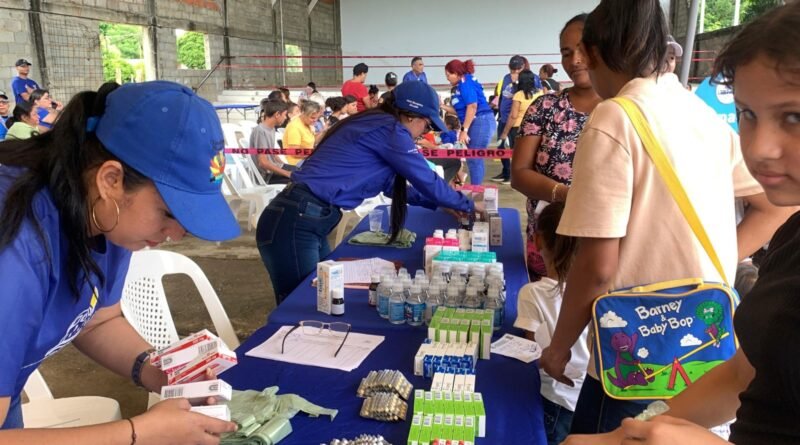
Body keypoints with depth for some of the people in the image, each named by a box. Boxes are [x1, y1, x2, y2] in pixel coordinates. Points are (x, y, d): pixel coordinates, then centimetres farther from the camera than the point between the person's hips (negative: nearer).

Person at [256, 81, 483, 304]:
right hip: (294, 224, -10)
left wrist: (439, 202, 31)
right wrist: (467, 205, 13)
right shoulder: (389, 128, -10)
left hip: (305, 221, 10)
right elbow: (427, 181, -3)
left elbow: (391, 184, 29)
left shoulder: (374, 125, 18)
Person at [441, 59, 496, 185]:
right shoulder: (460, 86, 17)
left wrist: (464, 130, -20)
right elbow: (460, 110, 15)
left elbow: (472, 106, -19)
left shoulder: (465, 82, -10)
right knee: (474, 159, 12)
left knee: (474, 159, -8)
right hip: (476, 124, 10)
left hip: (481, 122, -10)